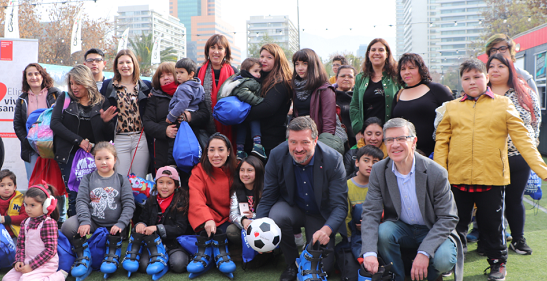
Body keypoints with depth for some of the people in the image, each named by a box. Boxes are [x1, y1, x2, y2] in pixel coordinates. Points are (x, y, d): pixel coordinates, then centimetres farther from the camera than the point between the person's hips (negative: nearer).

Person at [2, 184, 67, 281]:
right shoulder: (25, 222, 9)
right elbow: (20, 244, 13)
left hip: (45, 264, -7)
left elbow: (50, 250, -18)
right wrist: (19, 260, -6)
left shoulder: (49, 223, -15)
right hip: (27, 263, 7)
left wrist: (31, 266, -18)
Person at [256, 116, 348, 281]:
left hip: (320, 216, -1)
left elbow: (340, 205, -22)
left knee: (323, 267, -13)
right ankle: (292, 263, -7)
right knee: (277, 215, -34)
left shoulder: (333, 160, -24)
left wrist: (327, 229, -43)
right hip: (291, 208, 1)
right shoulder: (277, 156, -19)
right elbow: (267, 198, -11)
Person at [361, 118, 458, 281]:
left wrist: (424, 252, -29)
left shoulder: (436, 173, -18)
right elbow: (370, 213, -15)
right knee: (383, 231, -29)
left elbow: (448, 218, -16)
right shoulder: (378, 171, -11)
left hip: (433, 231, -2)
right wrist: (369, 252, -32)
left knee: (444, 260, -29)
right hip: (401, 228, 2)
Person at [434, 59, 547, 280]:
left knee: (493, 224, 10)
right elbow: (441, 142, 4)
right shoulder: (451, 108, 8)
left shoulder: (503, 105, 4)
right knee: (455, 224, 10)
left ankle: (498, 263, 30)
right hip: (457, 178, 1)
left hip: (492, 179, -1)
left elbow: (522, 139, 1)